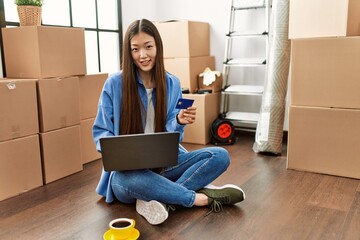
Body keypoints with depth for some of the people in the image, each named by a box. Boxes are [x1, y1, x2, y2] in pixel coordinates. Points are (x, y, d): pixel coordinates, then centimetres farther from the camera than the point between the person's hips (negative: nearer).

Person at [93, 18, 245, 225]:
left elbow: (170, 135, 2)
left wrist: (179, 122, -20)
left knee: (220, 156, -17)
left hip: (165, 163, 4)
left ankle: (159, 199, -25)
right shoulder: (115, 83, -7)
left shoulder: (172, 83, 3)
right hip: (127, 169, -3)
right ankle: (200, 197, -20)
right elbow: (100, 131, -1)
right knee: (131, 180, -41)